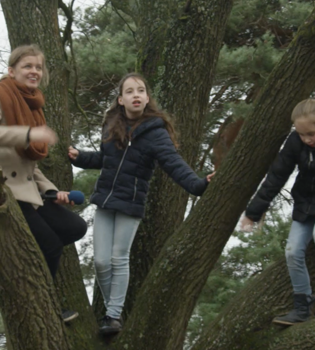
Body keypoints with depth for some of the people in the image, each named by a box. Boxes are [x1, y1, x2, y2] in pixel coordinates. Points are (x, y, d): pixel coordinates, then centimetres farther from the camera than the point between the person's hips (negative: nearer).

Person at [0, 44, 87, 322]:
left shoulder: (32, 105, 17)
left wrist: (51, 190, 10)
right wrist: (28, 134, -37)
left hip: (28, 192, 9)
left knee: (76, 228, 2)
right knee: (51, 247, -5)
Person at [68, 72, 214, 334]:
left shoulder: (154, 131, -13)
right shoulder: (112, 125, 3)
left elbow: (174, 163, -25)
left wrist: (197, 185, -39)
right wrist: (80, 158, 9)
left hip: (130, 204, -4)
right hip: (104, 200, 5)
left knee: (119, 259, 2)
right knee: (101, 261, 3)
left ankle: (115, 314, 14)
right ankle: (110, 308, 22)